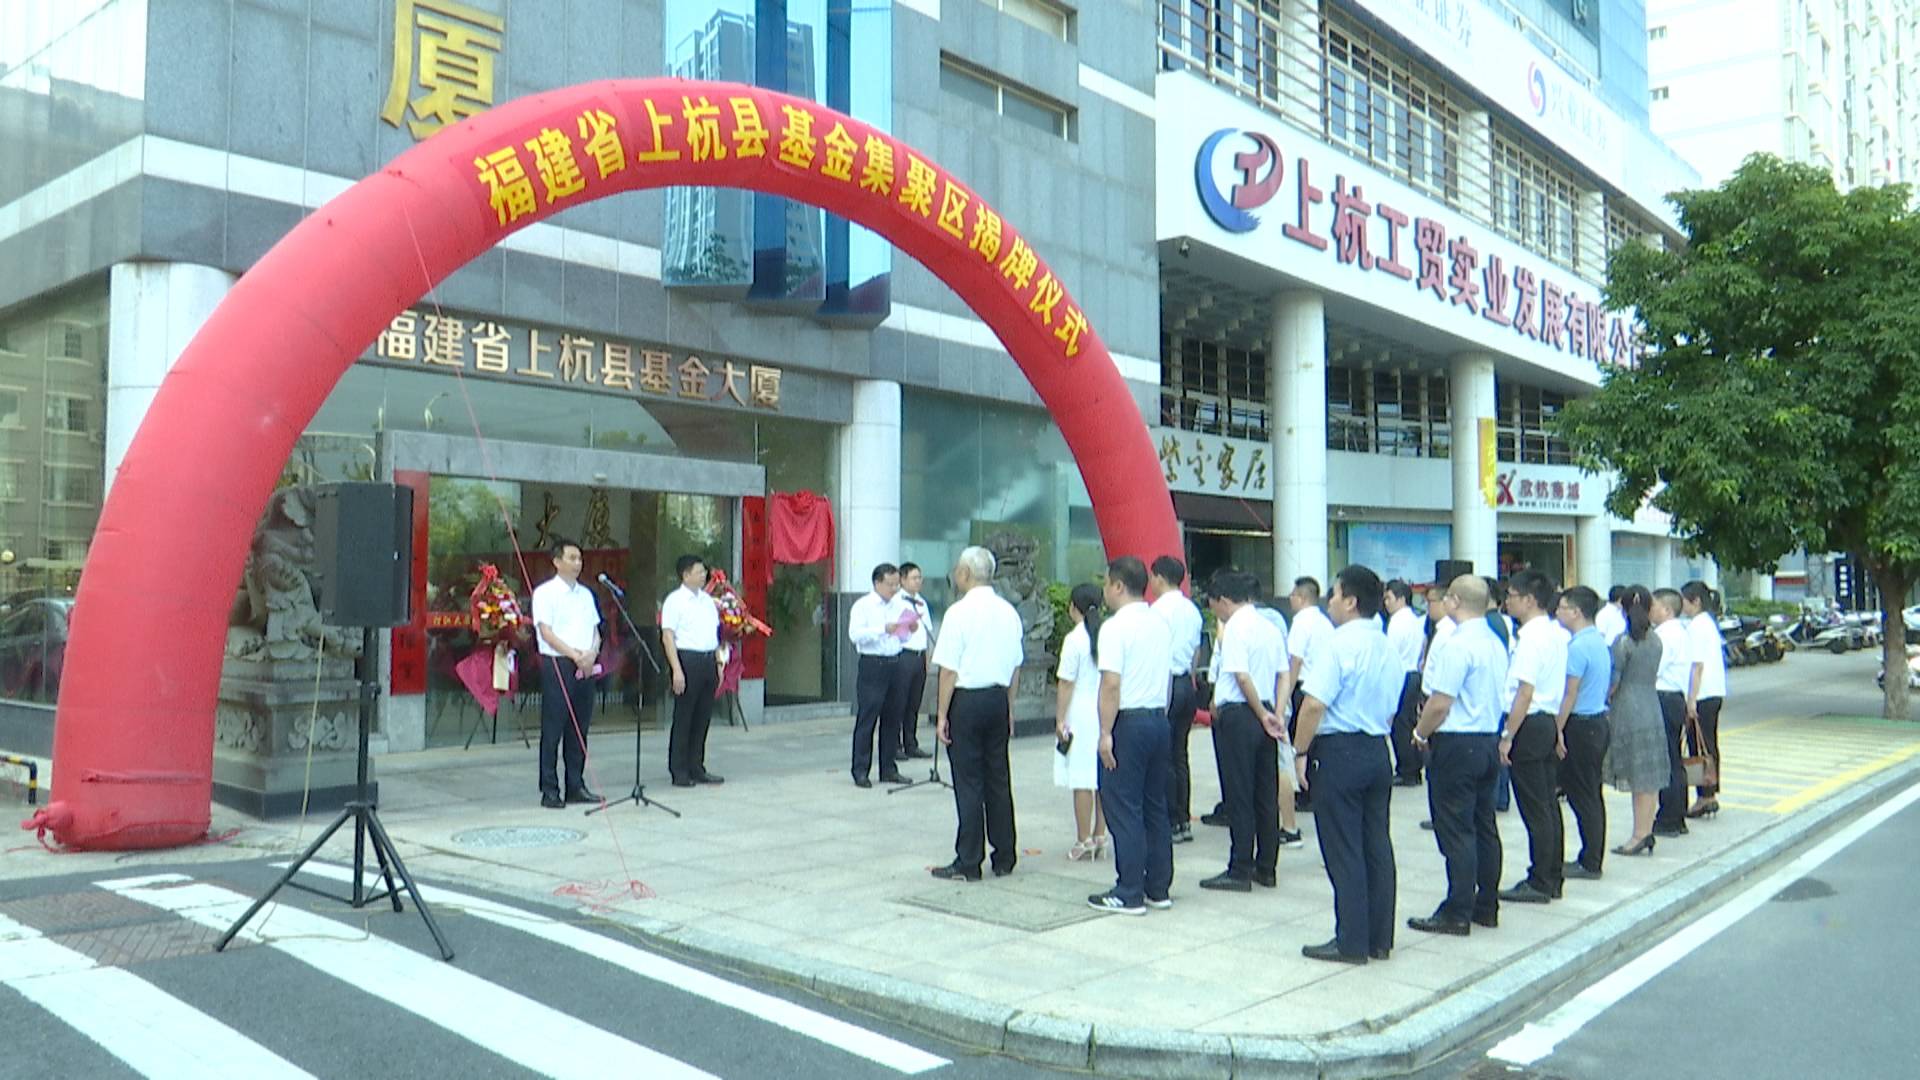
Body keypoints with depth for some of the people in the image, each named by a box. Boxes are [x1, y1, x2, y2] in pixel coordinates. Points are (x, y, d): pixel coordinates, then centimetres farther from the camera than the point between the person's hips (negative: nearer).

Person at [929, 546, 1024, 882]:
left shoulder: (959, 612, -13)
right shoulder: (1009, 612, 7)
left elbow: (949, 669, -13)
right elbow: (1015, 667, 13)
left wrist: (942, 715, -7)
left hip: (967, 699, -6)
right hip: (998, 699, 6)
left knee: (968, 782, -1)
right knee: (998, 779, 12)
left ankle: (968, 864, 5)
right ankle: (1004, 858, 19)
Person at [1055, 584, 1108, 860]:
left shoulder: (1074, 639, -12)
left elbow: (1067, 683, -10)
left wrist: (1060, 719, -3)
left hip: (1081, 716, -5)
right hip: (1107, 713, 6)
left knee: (1082, 781, 0)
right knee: (1103, 779, 11)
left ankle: (1084, 841, 4)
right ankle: (1100, 837, 17)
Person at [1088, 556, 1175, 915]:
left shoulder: (1116, 627, -13)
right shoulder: (1161, 625, 11)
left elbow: (1111, 684, -19)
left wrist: (1105, 733, -16)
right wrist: (1157, 715, 18)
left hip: (1128, 723, -8)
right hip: (1159, 718, 8)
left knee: (1124, 810, -2)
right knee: (1155, 806, 13)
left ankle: (1129, 894, 2)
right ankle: (1158, 888, 19)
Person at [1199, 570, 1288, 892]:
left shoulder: (1235, 628, -12)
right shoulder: (1271, 628, 12)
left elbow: (1242, 676, -18)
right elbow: (1282, 675, 10)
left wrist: (1263, 716, -10)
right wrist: (1276, 714, 4)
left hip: (1238, 715, -8)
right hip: (1265, 714, 8)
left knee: (1239, 795, -2)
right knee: (1267, 793, 12)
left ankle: (1240, 871, 3)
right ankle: (1266, 868, 19)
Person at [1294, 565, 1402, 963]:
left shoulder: (1336, 644, -15)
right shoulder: (1388, 650, 10)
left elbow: (1314, 706, -21)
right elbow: (1391, 710, 16)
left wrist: (1300, 752, -12)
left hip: (1338, 751, -8)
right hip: (1378, 751, 8)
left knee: (1343, 851, -1)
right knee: (1377, 845, 12)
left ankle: (1351, 942, 5)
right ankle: (1380, 938, 19)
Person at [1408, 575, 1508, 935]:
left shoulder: (1456, 645, -18)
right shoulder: (1496, 644, 10)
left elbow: (1440, 704, -21)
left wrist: (1421, 733, -3)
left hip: (1456, 744, -9)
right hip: (1489, 740, 9)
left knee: (1456, 830, -3)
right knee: (1484, 826, 14)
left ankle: (1457, 914, 1)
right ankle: (1487, 906, 23)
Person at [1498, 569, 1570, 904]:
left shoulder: (1531, 635, -17)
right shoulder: (1555, 633, 13)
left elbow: (1525, 692, -21)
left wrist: (1508, 736, -18)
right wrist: (1557, 732, 20)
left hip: (1530, 725, -10)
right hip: (1549, 722, 10)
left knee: (1535, 810, -3)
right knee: (1549, 805, 14)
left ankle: (1539, 884, 3)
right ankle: (1552, 879, 22)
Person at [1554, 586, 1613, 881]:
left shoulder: (1578, 647, -18)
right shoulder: (1600, 642, 12)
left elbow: (1570, 695, -19)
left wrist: (1557, 731, -14)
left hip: (1581, 725, -10)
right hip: (1599, 720, 10)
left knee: (1581, 795, -2)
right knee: (1592, 793, 14)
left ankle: (1589, 863, 3)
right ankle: (1593, 857, 20)